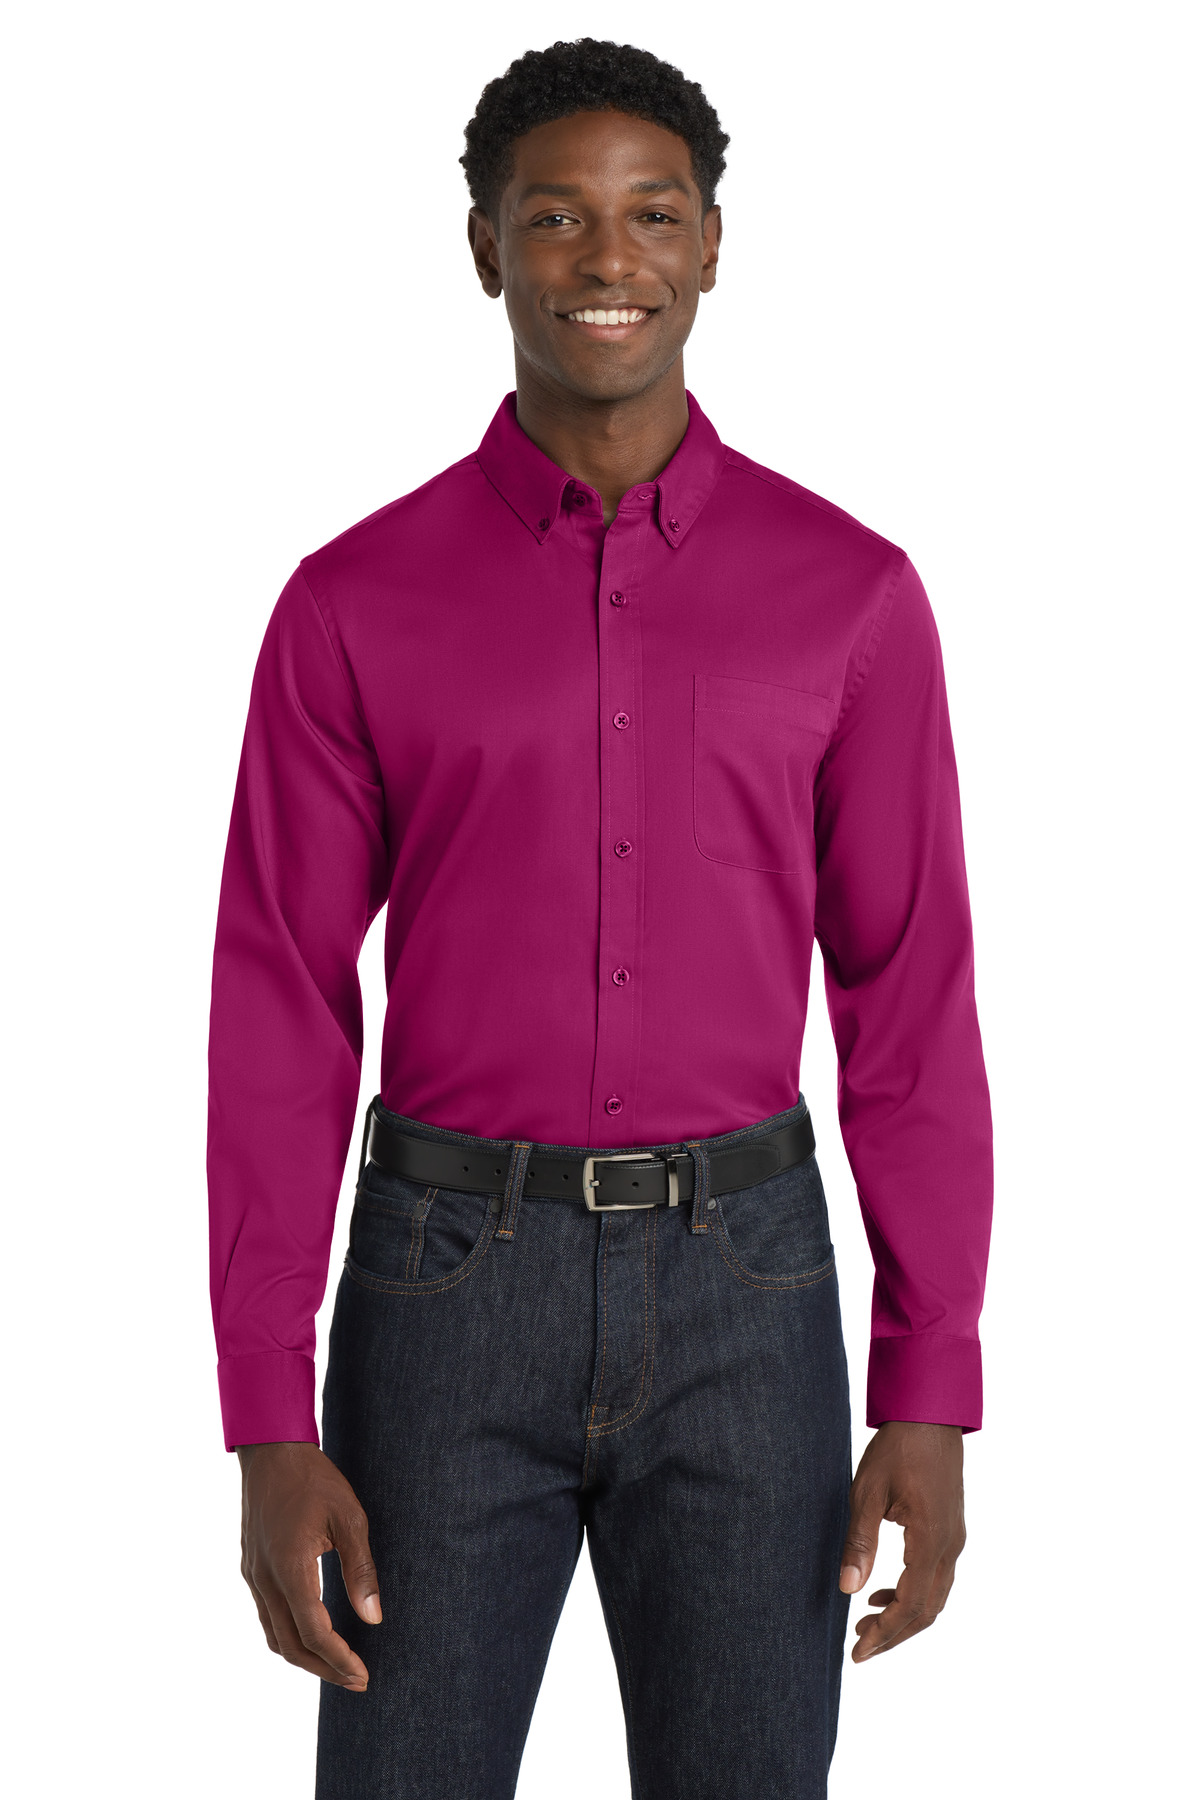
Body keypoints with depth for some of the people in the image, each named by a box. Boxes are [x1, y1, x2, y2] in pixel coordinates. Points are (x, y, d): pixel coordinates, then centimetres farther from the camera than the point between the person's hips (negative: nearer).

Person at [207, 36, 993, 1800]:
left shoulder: (849, 593, 2)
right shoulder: (355, 602, 0)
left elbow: (911, 1004, 3)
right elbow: (278, 1020, -1)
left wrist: (934, 1397, -2)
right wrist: (269, 1431, -7)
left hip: (739, 1291, 1)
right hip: (452, 1287, 0)